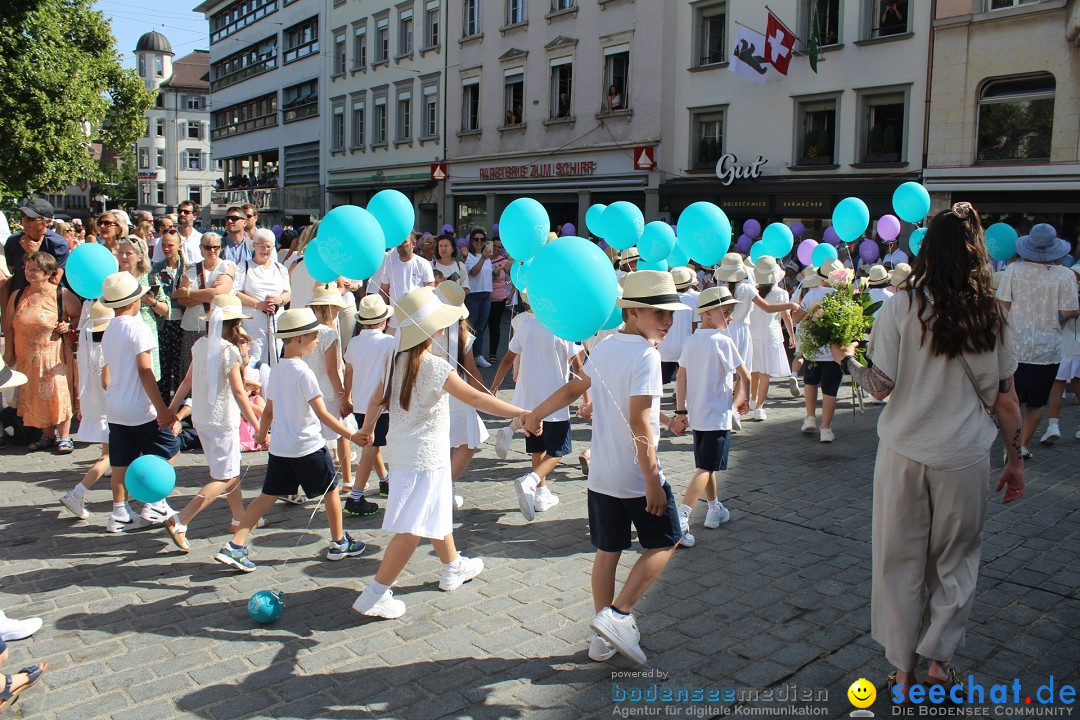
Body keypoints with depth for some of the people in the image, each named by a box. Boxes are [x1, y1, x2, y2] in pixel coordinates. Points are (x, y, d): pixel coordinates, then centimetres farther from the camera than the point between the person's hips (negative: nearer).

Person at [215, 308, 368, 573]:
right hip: (308, 447, -7)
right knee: (331, 491, 11)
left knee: (269, 496, 11)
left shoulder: (276, 370, 6)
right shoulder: (303, 373, -17)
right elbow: (322, 414, -19)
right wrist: (351, 435, -18)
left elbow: (269, 410, 14)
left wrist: (261, 435, 30)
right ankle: (339, 544, 23)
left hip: (279, 448, 7)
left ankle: (234, 547, 4)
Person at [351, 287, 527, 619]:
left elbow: (377, 399, 12)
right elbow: (474, 397, -28)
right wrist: (520, 413, -30)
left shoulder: (396, 359, 1)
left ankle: (453, 567, 43)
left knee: (438, 508, 25)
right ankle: (375, 595, -2)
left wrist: (367, 429, 30)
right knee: (412, 528, -4)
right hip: (424, 455, -9)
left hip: (401, 448, 9)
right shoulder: (434, 366, -22)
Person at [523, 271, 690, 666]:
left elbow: (575, 387, 17)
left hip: (601, 474, 7)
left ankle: (604, 638, 24)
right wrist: (653, 480, -21)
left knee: (607, 551, 15)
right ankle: (618, 614, 2)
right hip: (637, 477, -7)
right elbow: (638, 421, -24)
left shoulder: (604, 347, 6)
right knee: (663, 542, 12)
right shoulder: (645, 355, -18)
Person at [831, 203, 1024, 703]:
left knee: (900, 562, 12)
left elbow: (881, 386, -12)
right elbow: (1005, 399, 2)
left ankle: (903, 672, 23)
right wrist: (1015, 459, 14)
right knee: (955, 561, 19)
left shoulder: (901, 308, -9)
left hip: (903, 454, -1)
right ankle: (938, 663, 24)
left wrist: (846, 359, 6)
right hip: (965, 457, 2)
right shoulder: (994, 318, -2)